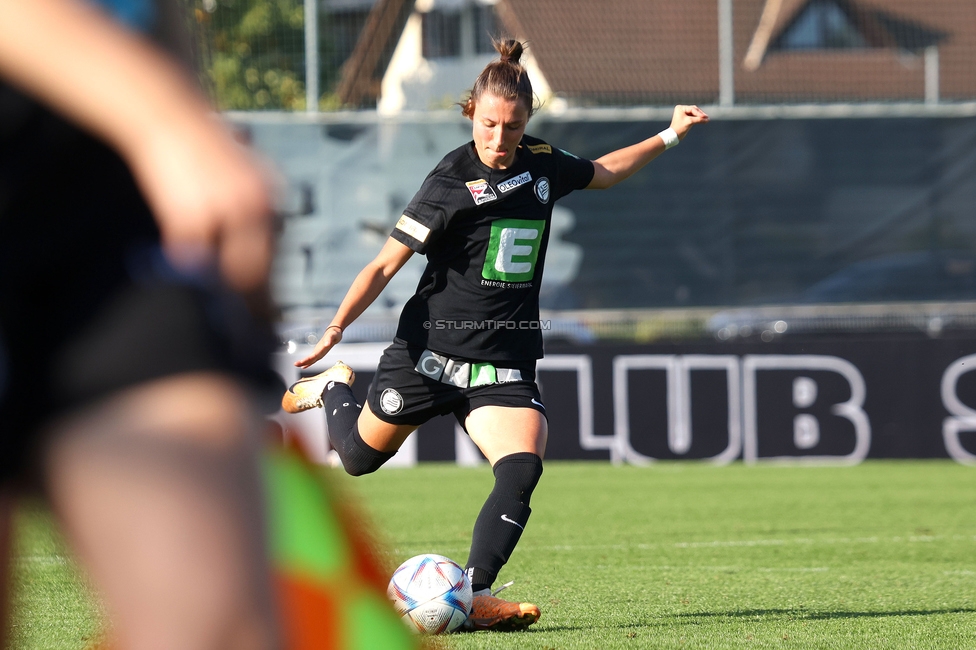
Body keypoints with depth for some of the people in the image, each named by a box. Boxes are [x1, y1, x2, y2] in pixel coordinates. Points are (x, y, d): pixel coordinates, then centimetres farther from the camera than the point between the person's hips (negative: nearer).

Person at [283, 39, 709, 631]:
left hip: (506, 364, 3)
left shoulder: (544, 165, 3)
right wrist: (336, 328, -25)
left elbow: (604, 171, 27)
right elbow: (386, 264, -14)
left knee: (522, 471, -22)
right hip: (431, 352, -3)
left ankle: (474, 595, -23)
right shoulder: (452, 182, -13)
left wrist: (669, 136, 23)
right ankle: (333, 387, 48)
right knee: (361, 456, 15)